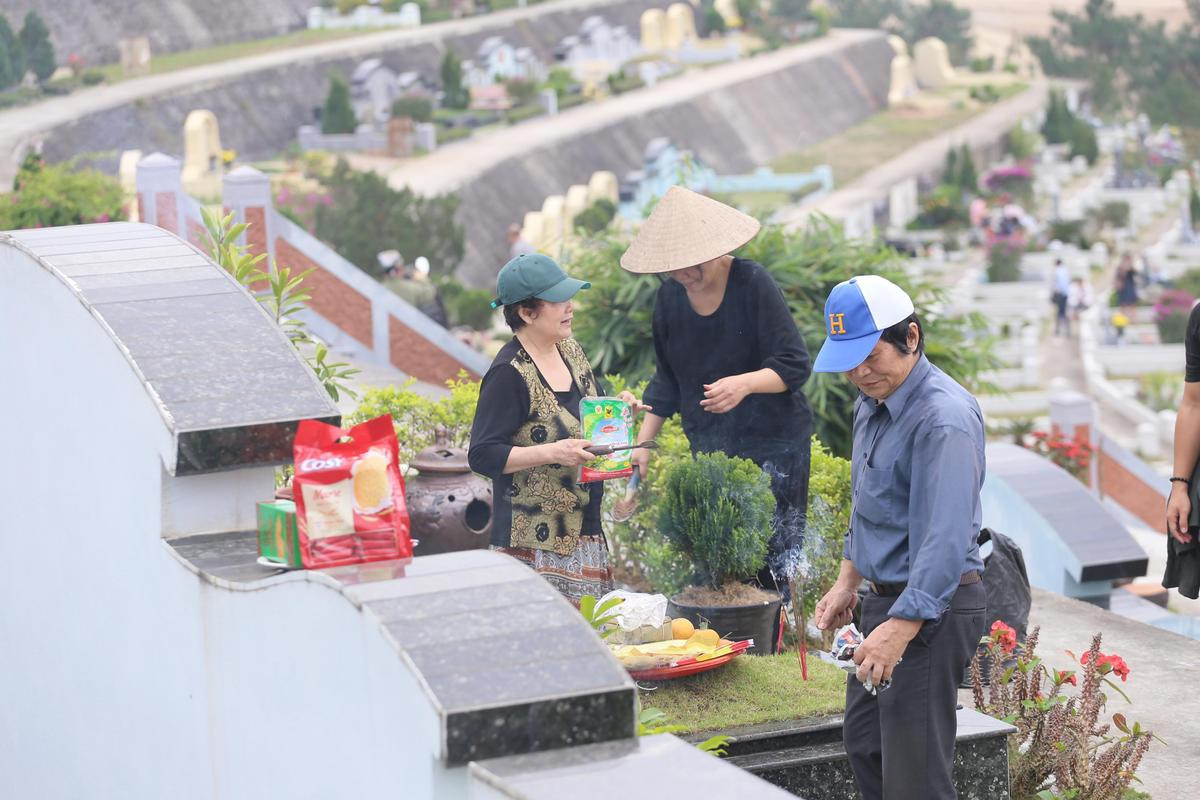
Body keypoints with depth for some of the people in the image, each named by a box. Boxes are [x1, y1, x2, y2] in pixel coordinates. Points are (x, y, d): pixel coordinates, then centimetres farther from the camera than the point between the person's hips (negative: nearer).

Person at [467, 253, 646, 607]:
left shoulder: (570, 351, 9)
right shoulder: (509, 375, -16)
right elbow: (482, 455, -18)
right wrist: (552, 453, -26)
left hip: (585, 530, 8)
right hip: (534, 540, -8)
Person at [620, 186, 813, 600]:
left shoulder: (752, 282, -11)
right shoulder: (669, 297, 6)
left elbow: (794, 366, -13)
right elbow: (668, 380, 18)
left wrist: (746, 383, -31)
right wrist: (643, 442, 12)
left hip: (773, 445, -5)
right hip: (708, 445, 5)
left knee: (771, 561, -8)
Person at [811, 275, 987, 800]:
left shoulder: (944, 418, -22)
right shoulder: (872, 401, 10)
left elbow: (946, 539, -28)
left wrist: (900, 628, -30)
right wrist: (849, 580, 19)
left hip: (930, 610, -10)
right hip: (884, 599, 10)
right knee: (863, 744, 19)